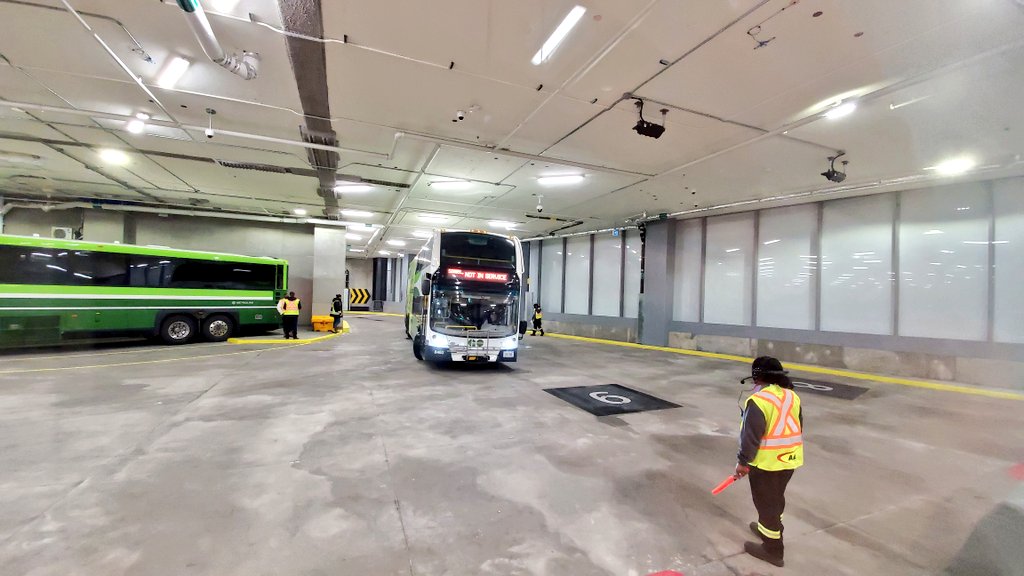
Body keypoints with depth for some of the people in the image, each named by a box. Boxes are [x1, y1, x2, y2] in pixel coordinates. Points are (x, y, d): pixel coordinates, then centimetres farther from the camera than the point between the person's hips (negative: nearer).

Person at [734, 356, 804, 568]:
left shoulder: (758, 400, -23)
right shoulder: (792, 396, 3)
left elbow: (751, 435, -21)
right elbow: (798, 429, 13)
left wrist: (743, 461, -9)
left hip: (767, 462, -8)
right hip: (790, 459, 8)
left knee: (766, 502, 8)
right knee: (776, 497, 26)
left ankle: (772, 548, 21)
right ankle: (769, 527, 46)